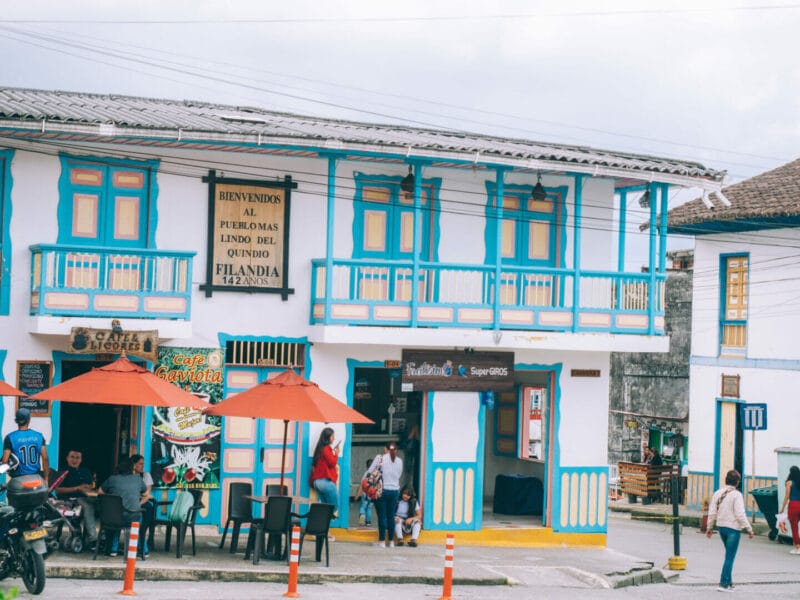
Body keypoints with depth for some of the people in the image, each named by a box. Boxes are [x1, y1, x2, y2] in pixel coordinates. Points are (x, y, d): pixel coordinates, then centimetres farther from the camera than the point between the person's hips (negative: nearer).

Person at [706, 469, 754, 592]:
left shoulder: (717, 493, 6)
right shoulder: (736, 495, -13)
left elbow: (712, 512, 8)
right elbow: (740, 514, -17)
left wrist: (709, 527, 17)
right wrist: (749, 528, -11)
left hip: (721, 527, 7)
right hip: (733, 528, -7)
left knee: (729, 555, 19)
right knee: (729, 557, -2)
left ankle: (729, 582, 20)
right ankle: (724, 584, -3)